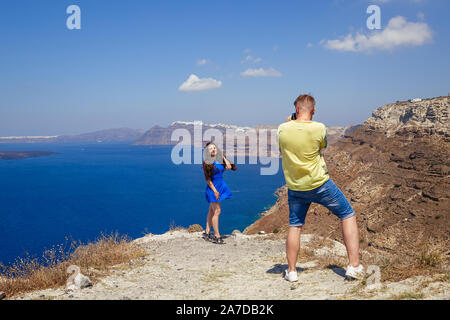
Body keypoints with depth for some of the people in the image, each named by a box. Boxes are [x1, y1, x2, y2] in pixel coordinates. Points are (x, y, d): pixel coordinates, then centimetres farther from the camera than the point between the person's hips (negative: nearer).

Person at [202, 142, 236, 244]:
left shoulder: (220, 160, 8)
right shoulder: (207, 163, -9)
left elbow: (230, 167, 0)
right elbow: (207, 178, -12)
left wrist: (224, 158, 0)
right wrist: (215, 190, -17)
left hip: (221, 186, 6)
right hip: (213, 187, -6)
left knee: (212, 211, 12)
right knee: (217, 211, -8)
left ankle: (207, 233, 20)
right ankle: (217, 236, -4)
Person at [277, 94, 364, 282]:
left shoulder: (283, 129, -8)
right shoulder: (319, 128, -14)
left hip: (295, 187, 3)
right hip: (320, 184, -3)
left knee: (295, 226, 16)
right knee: (348, 216, 11)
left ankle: (291, 271, 19)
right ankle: (354, 266, 8)